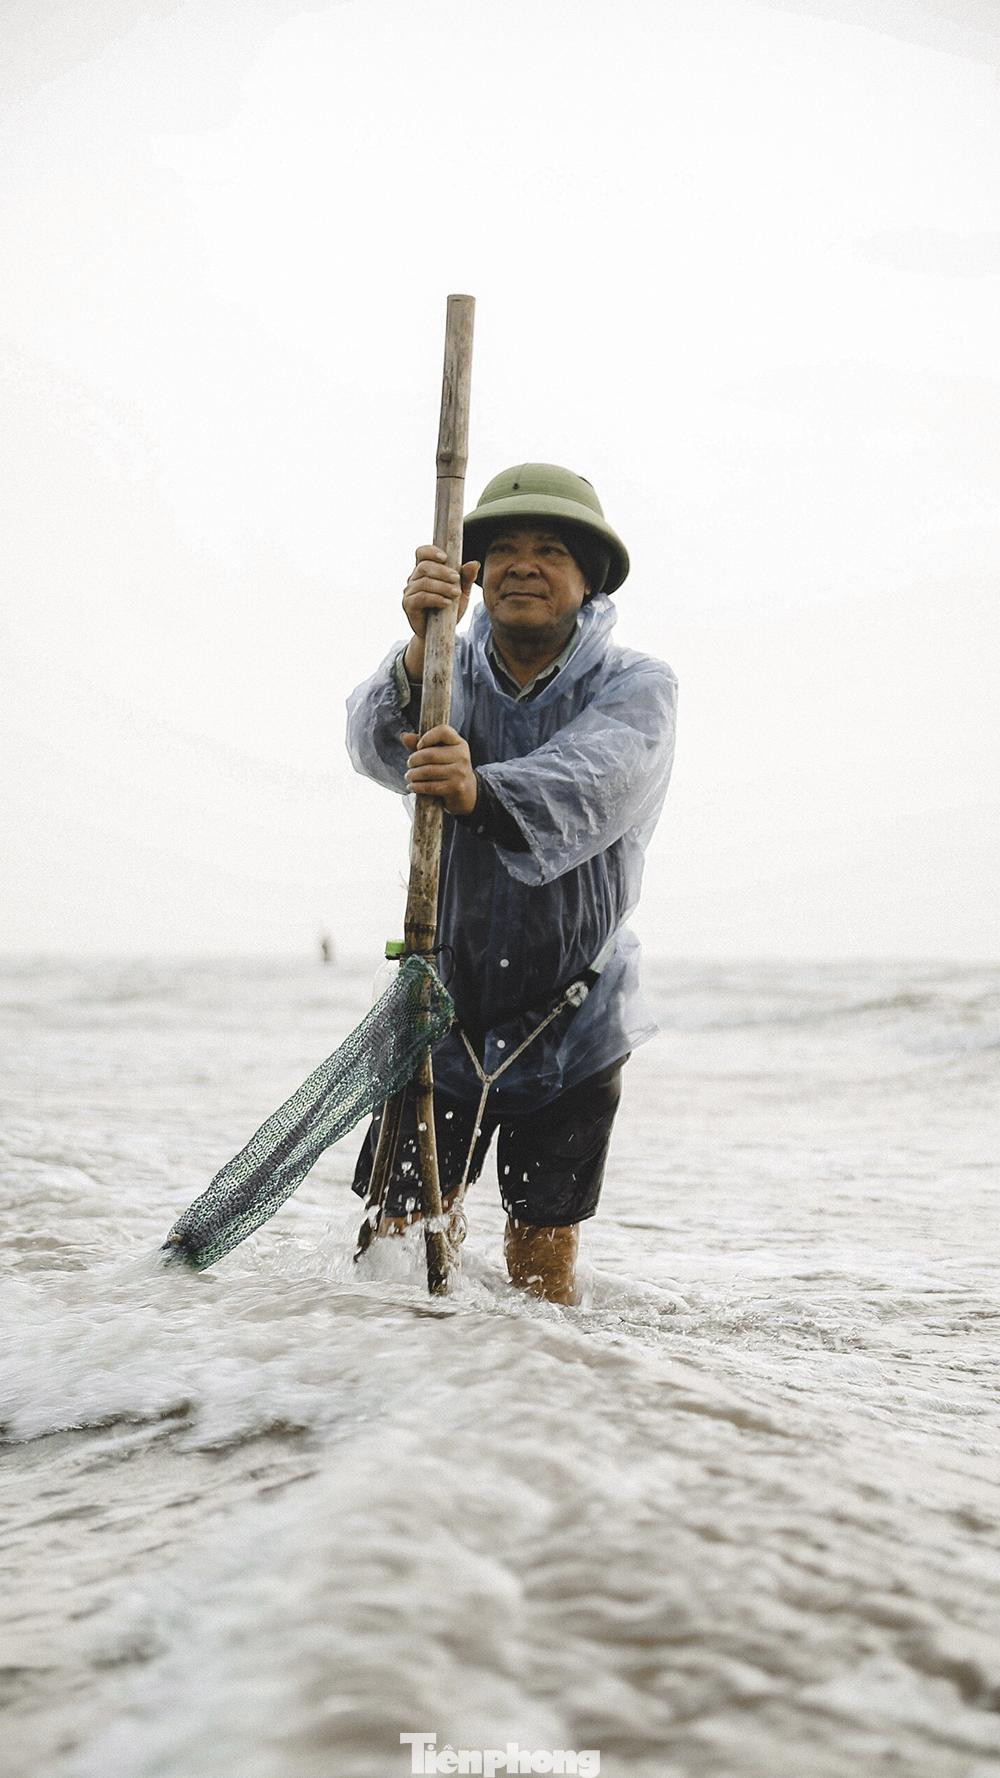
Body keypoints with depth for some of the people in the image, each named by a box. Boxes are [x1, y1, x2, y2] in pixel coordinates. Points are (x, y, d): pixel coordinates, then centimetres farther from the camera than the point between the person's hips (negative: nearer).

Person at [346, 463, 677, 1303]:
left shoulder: (638, 686, -7)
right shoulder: (452, 670, -1)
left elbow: (589, 784, -29)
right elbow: (379, 746, -23)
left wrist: (481, 794, -50)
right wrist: (420, 651, -43)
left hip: (573, 1025, -1)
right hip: (443, 1006, 1)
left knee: (543, 1264, 7)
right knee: (399, 1237, 3)